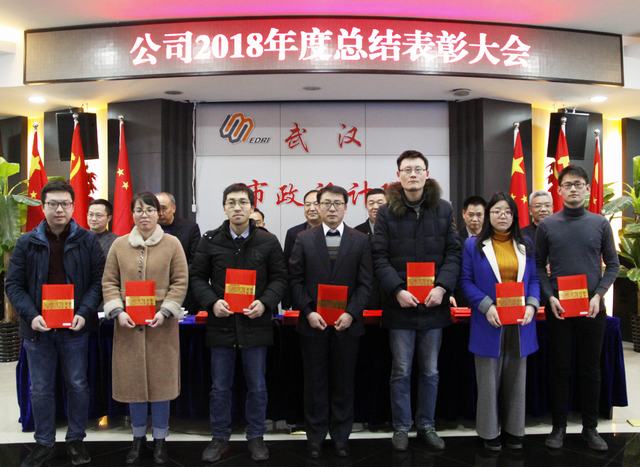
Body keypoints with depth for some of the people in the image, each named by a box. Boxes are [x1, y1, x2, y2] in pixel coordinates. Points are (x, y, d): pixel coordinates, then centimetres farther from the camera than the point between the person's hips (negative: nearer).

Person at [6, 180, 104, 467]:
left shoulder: (87, 241, -1)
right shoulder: (27, 243, 1)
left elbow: (98, 281, -1)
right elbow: (13, 284, 2)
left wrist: (84, 313, -15)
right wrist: (31, 315, -13)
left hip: (75, 327, -1)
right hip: (38, 328, 1)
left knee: (77, 385, 9)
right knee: (40, 389, 11)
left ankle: (76, 440, 27)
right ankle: (44, 443, 28)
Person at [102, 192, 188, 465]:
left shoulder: (172, 244, 0)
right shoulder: (119, 245, 6)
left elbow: (180, 282, -2)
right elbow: (109, 282, 6)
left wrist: (164, 312, -13)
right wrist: (118, 311, -8)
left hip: (161, 325, -2)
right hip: (128, 324, 2)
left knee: (161, 381, 5)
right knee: (132, 381, 9)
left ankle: (160, 440, 21)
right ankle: (138, 438, 27)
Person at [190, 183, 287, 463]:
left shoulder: (268, 241, -1)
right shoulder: (210, 240, 1)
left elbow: (279, 278, 1)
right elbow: (197, 277, 3)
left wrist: (265, 303, -15)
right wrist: (212, 302, -14)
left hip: (256, 324, 0)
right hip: (221, 323, 1)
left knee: (257, 386, 11)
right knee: (220, 387, 12)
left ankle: (256, 437, 28)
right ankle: (220, 438, 28)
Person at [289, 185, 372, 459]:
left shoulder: (360, 241, 4)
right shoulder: (304, 239, 4)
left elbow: (365, 283, 0)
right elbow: (296, 280, 0)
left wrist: (351, 313, -12)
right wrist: (308, 312, -10)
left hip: (346, 323, 0)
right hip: (313, 323, 0)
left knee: (344, 382, 10)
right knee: (315, 382, 9)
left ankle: (341, 435, 24)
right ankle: (315, 434, 23)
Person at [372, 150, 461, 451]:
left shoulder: (443, 209, 4)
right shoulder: (387, 212, -1)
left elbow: (453, 252, 2)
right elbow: (379, 257, -5)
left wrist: (442, 287, -12)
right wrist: (397, 290, -17)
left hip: (433, 304, 2)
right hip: (400, 305, -2)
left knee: (430, 371, 13)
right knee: (401, 372, 8)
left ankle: (427, 426, 28)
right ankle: (401, 428, 23)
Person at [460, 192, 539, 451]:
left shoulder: (526, 245, 11)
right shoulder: (473, 245, 0)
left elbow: (534, 279, 9)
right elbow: (466, 281, -4)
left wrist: (532, 305, -9)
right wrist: (487, 307, -17)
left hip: (520, 322, 3)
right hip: (489, 323, -3)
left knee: (516, 379, 12)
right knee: (489, 380, 4)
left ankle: (514, 429, 25)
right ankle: (490, 431, 17)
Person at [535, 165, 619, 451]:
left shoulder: (600, 224, 3)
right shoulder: (547, 226, 1)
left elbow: (613, 264, 6)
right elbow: (538, 267, 3)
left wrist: (599, 295, -7)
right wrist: (550, 297, -9)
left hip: (592, 307, 1)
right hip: (557, 308, -1)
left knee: (591, 369, 9)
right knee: (560, 368, 7)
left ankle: (590, 427, 22)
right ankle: (559, 426, 18)